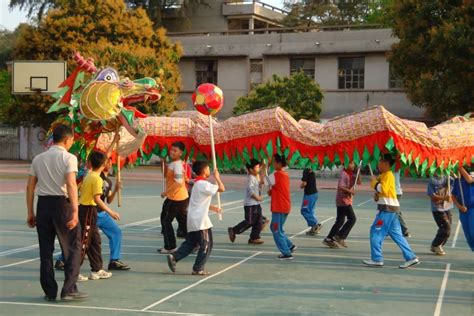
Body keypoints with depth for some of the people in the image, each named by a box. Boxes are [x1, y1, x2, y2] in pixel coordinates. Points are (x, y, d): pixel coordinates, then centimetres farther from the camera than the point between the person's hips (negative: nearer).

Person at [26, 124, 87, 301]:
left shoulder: (38, 159, 11)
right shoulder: (68, 158, -5)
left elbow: (30, 187, 9)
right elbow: (71, 184, -17)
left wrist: (30, 213, 14)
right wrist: (75, 211, -21)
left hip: (43, 204, 5)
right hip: (62, 203, -5)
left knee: (46, 250, 9)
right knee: (72, 248, 5)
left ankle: (50, 292, 14)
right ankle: (69, 290, 2)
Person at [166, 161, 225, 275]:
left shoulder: (197, 184, 16)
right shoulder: (204, 184, -15)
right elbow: (222, 189, -21)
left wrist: (213, 208, 25)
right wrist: (217, 177, -5)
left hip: (193, 219, 9)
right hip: (200, 220, -9)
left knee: (190, 244, 14)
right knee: (206, 246, 1)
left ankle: (174, 257, 1)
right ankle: (198, 269, 4)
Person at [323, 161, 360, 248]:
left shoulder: (350, 174, 13)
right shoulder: (343, 174, -16)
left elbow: (359, 182, 12)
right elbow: (340, 187, -25)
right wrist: (350, 191, -18)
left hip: (346, 200, 10)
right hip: (343, 200, -10)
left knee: (340, 221, 12)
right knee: (352, 219, -8)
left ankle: (329, 239, 15)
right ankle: (340, 236, -2)